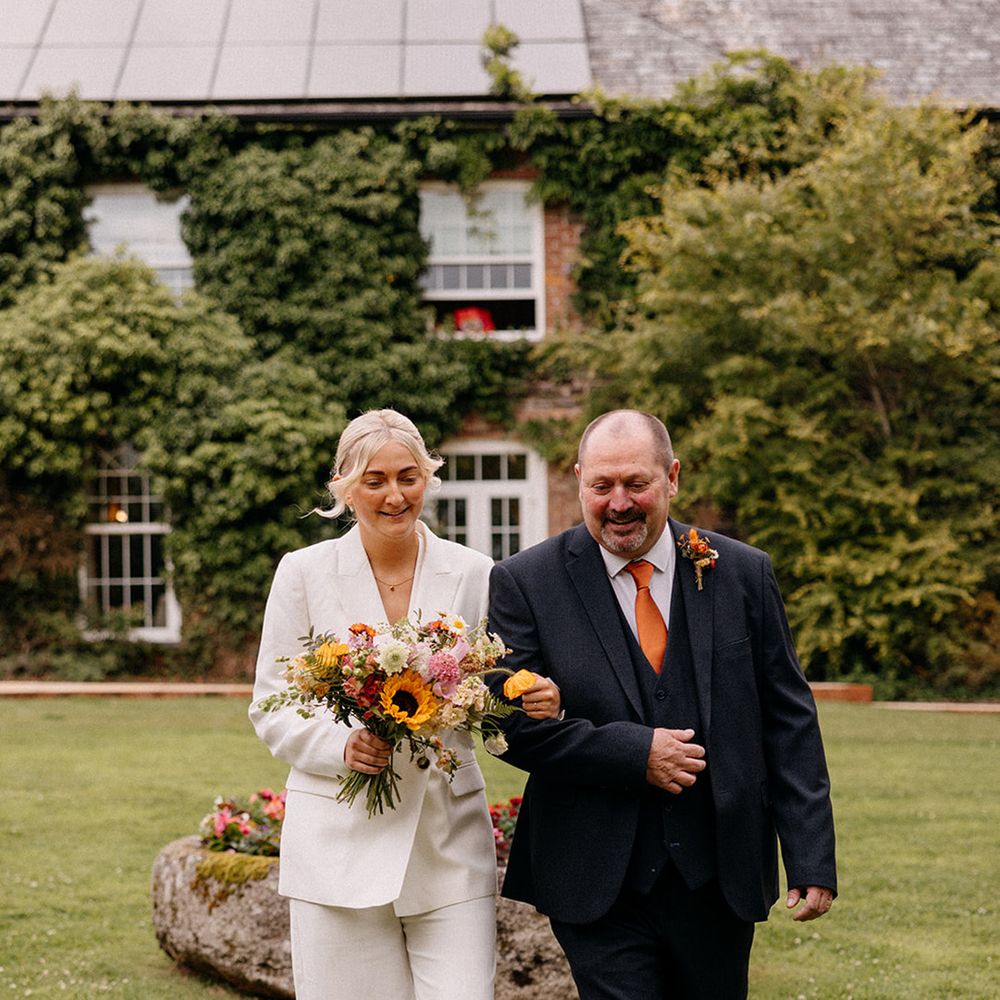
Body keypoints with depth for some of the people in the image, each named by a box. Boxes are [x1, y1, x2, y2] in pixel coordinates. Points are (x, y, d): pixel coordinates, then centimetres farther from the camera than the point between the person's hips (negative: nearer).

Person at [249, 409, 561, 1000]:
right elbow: (270, 708, 4)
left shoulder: (474, 575, 6)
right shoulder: (304, 573, 2)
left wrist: (538, 707, -14)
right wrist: (340, 746, -16)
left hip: (449, 845, 1)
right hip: (340, 845, -1)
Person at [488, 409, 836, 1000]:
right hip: (598, 881, -2)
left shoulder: (743, 574, 3)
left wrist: (811, 858, -1)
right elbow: (513, 723, -7)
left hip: (719, 878, 3)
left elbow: (789, 723, 4)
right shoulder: (526, 584, -2)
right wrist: (634, 753, -16)